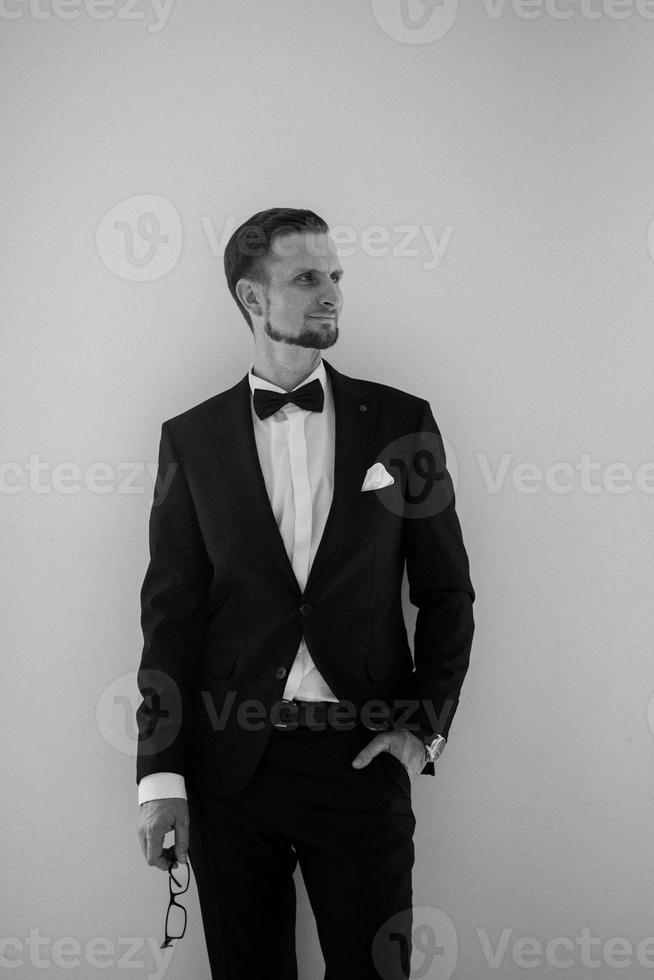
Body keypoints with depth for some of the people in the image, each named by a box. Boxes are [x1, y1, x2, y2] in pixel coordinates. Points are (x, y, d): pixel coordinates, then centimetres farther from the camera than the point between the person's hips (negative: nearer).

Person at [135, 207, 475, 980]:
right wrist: (160, 772, -3)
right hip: (231, 763, 0)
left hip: (362, 757, 0)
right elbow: (171, 610, 2)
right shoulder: (191, 438, 4)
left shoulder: (400, 421, 4)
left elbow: (446, 589, 9)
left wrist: (424, 728, -2)